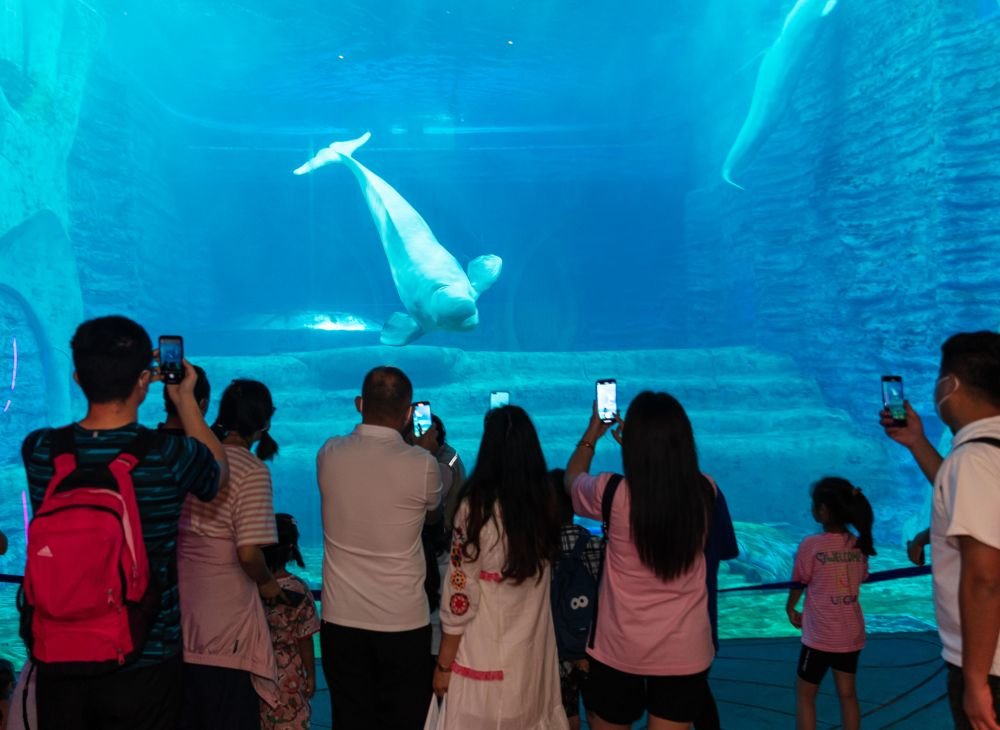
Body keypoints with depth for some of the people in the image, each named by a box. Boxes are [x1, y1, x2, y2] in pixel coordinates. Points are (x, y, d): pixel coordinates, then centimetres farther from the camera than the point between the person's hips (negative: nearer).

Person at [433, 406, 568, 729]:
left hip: (486, 658, -5)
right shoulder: (545, 503, -5)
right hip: (533, 655, 5)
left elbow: (460, 597, -14)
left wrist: (444, 664, -4)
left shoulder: (477, 505, -17)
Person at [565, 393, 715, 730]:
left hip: (619, 650, -2)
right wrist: (641, 440, 23)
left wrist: (592, 434, 21)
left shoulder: (614, 494, -18)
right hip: (686, 651, 2)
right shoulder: (705, 492, -11)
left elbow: (572, 479, 6)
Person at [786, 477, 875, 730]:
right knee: (847, 694, 15)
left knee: (805, 694, 9)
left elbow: (799, 584, -5)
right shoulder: (859, 545, -1)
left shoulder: (811, 545, -15)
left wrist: (790, 609, 14)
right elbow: (860, 581, 6)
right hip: (852, 635, 5)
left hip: (820, 635, -5)